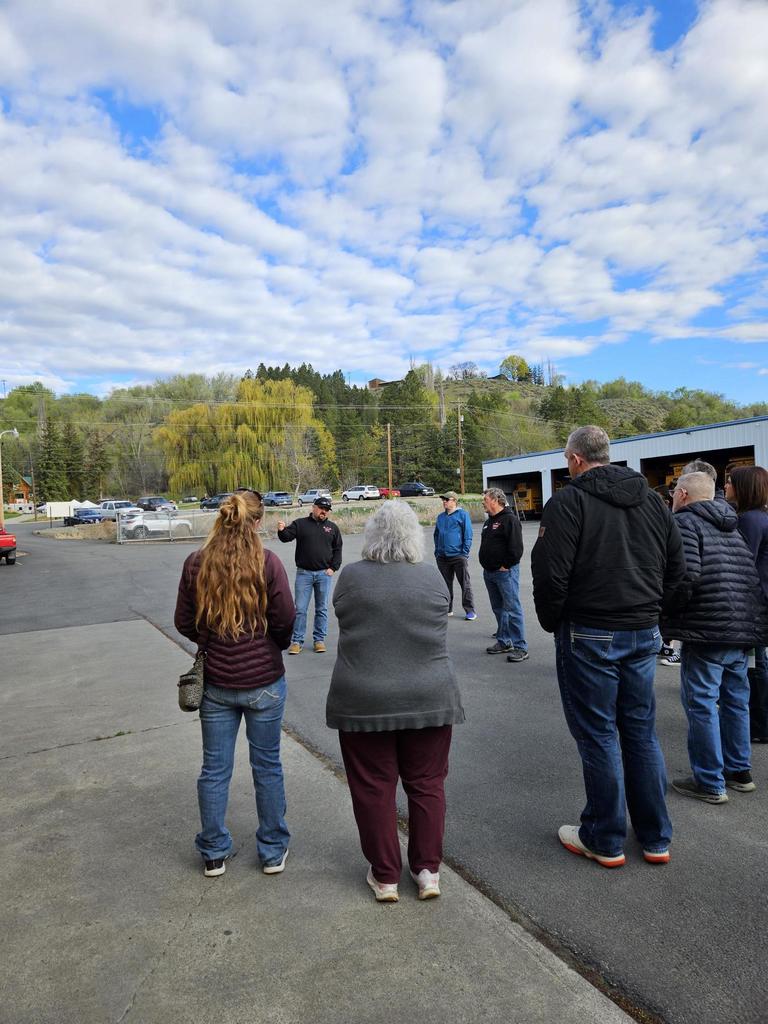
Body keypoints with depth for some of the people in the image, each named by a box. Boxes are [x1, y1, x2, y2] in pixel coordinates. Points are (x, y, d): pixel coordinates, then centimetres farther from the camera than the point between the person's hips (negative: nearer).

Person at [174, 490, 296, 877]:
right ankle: (273, 852, 28)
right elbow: (285, 621, -12)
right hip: (264, 682, -2)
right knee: (267, 767, 14)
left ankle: (213, 854, 31)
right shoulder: (267, 562, -16)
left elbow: (184, 623, 0)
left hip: (215, 683, 2)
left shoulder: (196, 563, -7)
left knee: (214, 769, 16)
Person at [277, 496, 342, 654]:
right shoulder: (300, 524, 2)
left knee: (322, 609, 9)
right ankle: (297, 641, 9)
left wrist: (333, 568, 0)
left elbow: (337, 549, 10)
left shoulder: (332, 528, 8)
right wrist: (281, 530, -32)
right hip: (304, 573, -2)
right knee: (300, 609, 1)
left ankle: (319, 640, 19)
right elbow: (286, 537, -9)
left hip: (324, 574, 2)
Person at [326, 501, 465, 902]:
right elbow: (440, 625, 7)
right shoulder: (433, 577, -5)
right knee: (426, 785, 15)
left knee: (374, 788, 11)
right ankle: (428, 870, 24)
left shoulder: (351, 576, -9)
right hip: (429, 699, 1)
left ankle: (384, 876, 23)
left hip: (363, 701, -1)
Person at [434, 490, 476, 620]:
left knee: (465, 584, 0)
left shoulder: (462, 514, -3)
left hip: (459, 556, -5)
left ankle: (470, 610, 5)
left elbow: (468, 535, -5)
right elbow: (436, 535, 19)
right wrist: (437, 551, 11)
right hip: (442, 557, 5)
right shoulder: (440, 517, 13)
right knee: (446, 584, 11)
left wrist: (465, 552, -10)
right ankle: (447, 609, 22)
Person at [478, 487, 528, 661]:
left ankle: (520, 647, -3)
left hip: (505, 572, -9)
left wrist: (505, 566, -15)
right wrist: (487, 565, 15)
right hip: (489, 573, 10)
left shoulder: (509, 519, -12)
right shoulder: (489, 521, 17)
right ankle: (504, 642, 25)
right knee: (498, 609, 15)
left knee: (512, 609, -7)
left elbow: (516, 548, -20)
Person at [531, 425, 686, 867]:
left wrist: (552, 622, -2)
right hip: (644, 635, 6)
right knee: (641, 732, 16)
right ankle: (656, 839, 27)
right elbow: (677, 566, 13)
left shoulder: (568, 502, -12)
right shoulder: (653, 500, 9)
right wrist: (647, 610, 16)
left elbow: (551, 574, -17)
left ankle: (605, 841, 19)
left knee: (598, 736, 5)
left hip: (589, 636, -6)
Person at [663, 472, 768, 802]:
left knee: (701, 704, 2)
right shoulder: (731, 527, 19)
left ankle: (710, 783, 9)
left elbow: (687, 573, -21)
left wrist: (670, 611, -7)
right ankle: (739, 772, 31)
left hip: (707, 629, -8)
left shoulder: (684, 522, -7)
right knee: (736, 701, 19)